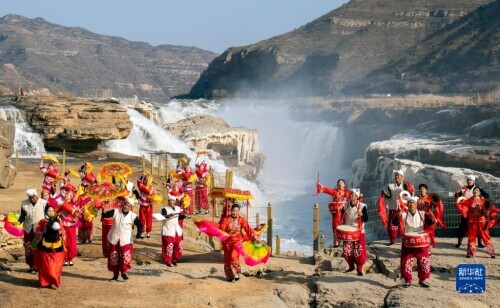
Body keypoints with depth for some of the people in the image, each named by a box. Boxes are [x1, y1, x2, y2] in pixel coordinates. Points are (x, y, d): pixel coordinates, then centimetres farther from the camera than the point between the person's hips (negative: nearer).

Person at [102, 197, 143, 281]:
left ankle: (124, 272, 10)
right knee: (114, 258, 8)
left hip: (126, 240, -1)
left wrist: (138, 236, -13)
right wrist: (105, 212, -32)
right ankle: (115, 275, 20)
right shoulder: (116, 212, -7)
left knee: (126, 257, -10)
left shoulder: (133, 216, -8)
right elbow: (106, 216, -10)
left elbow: (140, 225, -4)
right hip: (114, 239, 1)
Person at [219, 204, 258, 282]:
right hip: (227, 241, 2)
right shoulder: (225, 219, -3)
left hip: (237, 241, -2)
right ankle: (229, 276, 22)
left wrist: (254, 236, -25)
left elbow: (247, 228, -12)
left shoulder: (241, 220, -2)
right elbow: (221, 229, -11)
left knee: (234, 256, -19)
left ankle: (236, 273, -2)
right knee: (227, 259, 6)